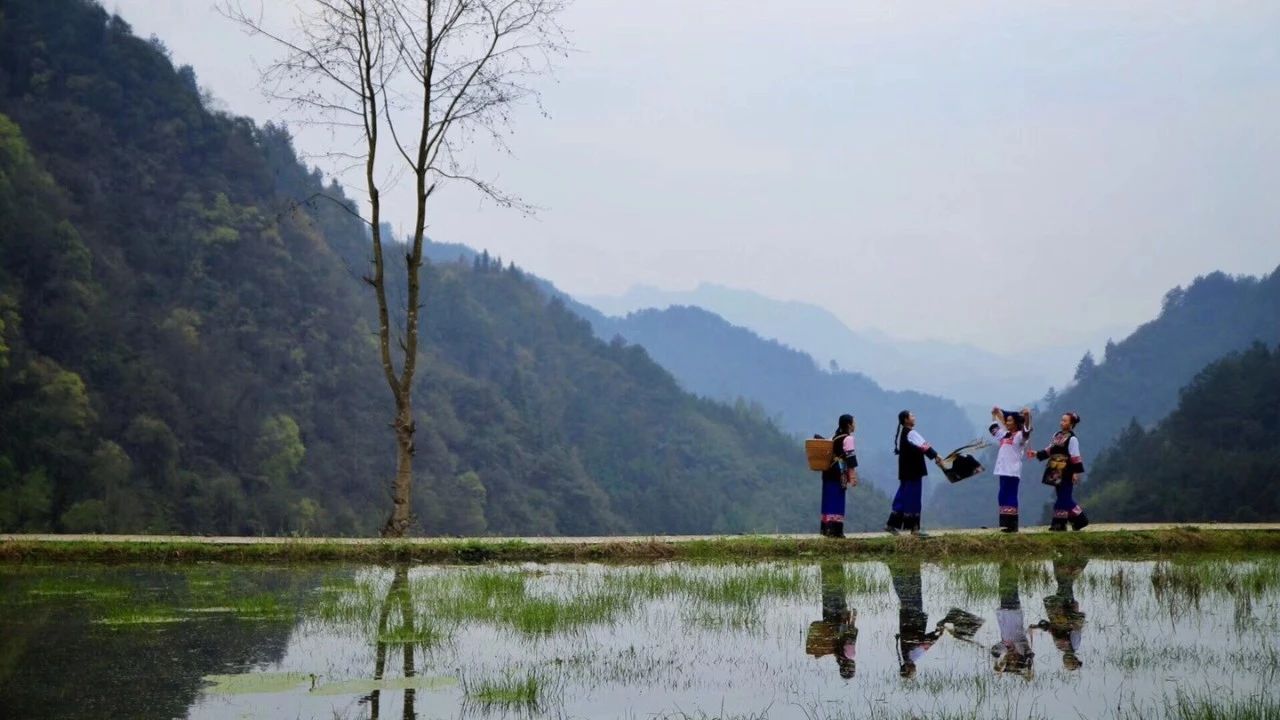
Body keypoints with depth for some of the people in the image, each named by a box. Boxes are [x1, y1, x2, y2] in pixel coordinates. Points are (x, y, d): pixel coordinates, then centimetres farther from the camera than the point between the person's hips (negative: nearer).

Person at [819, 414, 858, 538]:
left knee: (829, 500, 11)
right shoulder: (848, 438, -7)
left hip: (829, 471, 8)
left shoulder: (835, 437, 18)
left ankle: (826, 528, 13)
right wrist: (853, 475, -17)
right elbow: (850, 457, -14)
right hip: (839, 473, -8)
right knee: (838, 500, -8)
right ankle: (835, 530, -11)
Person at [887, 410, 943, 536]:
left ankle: (892, 524, 13)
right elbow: (924, 447, -22)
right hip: (913, 471, -9)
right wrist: (936, 456, -20)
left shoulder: (901, 433, 14)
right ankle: (914, 528, 0)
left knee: (903, 497, 13)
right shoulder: (911, 433, -14)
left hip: (905, 471, 9)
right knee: (913, 498, -4)